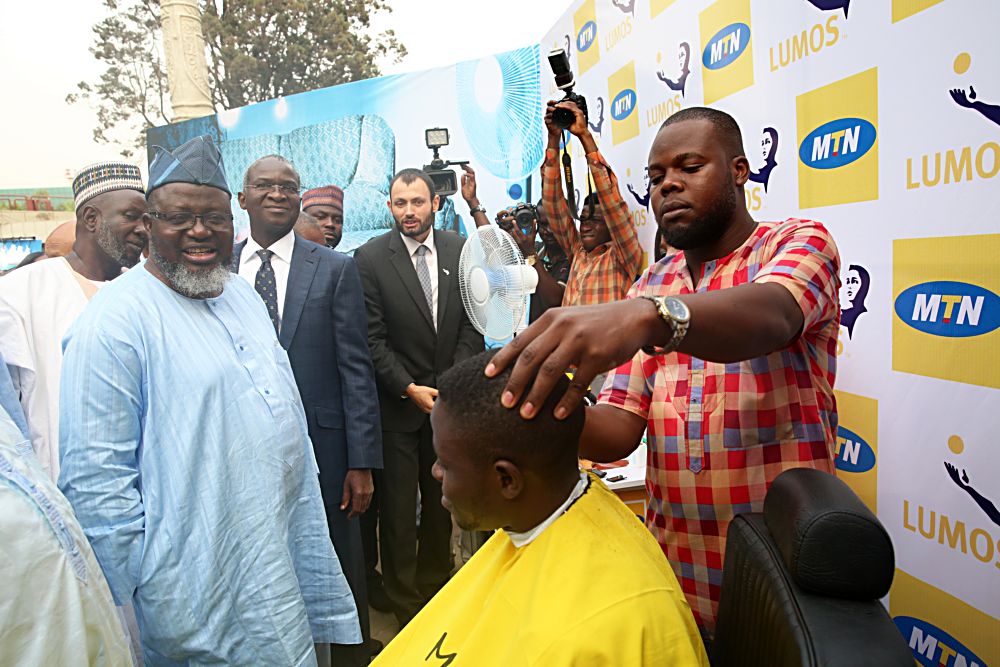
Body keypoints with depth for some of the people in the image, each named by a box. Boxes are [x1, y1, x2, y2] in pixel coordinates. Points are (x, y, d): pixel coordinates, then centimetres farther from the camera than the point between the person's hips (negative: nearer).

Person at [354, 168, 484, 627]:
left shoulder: (461, 251, 3)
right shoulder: (370, 257, -6)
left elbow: (472, 325, 3)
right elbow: (373, 338, -8)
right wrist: (410, 388, -12)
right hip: (397, 401, -3)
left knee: (442, 501, 14)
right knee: (398, 507, 6)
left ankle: (437, 586, 31)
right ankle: (405, 602, 22)